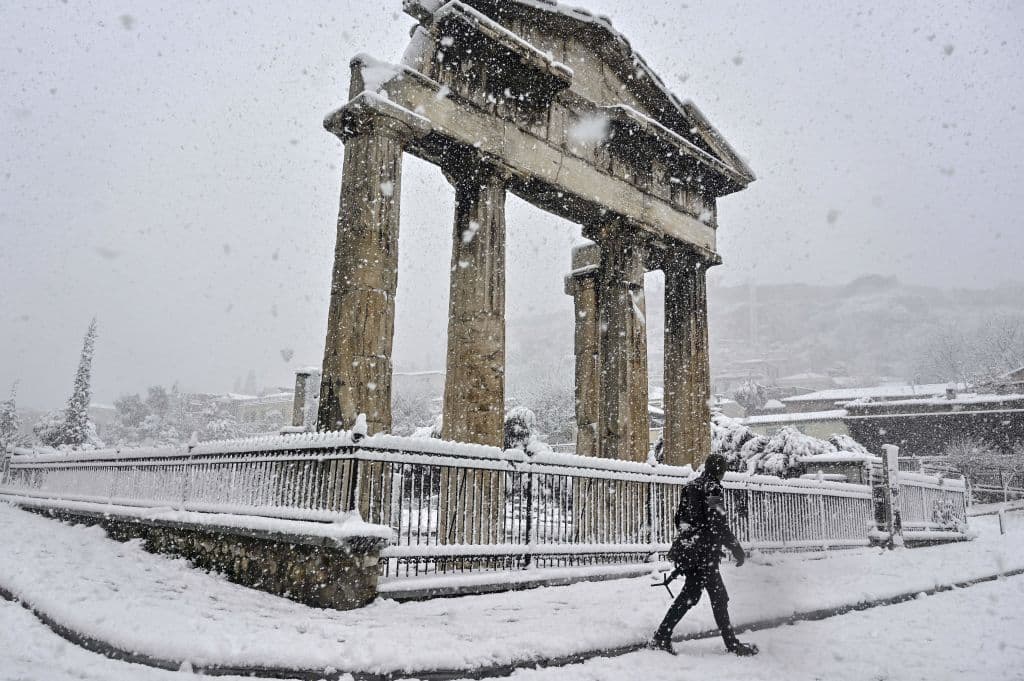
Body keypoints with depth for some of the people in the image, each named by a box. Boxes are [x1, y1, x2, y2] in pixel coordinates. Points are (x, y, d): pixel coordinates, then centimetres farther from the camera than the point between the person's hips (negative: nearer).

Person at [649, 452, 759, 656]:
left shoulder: (691, 487, 14)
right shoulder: (712, 488, -11)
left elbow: (679, 519, 19)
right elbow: (718, 524, -17)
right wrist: (737, 549, -11)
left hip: (686, 549, 8)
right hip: (703, 553, -8)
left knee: (690, 593, 13)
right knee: (719, 597, 2)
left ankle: (661, 638, 12)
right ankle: (732, 644, 10)